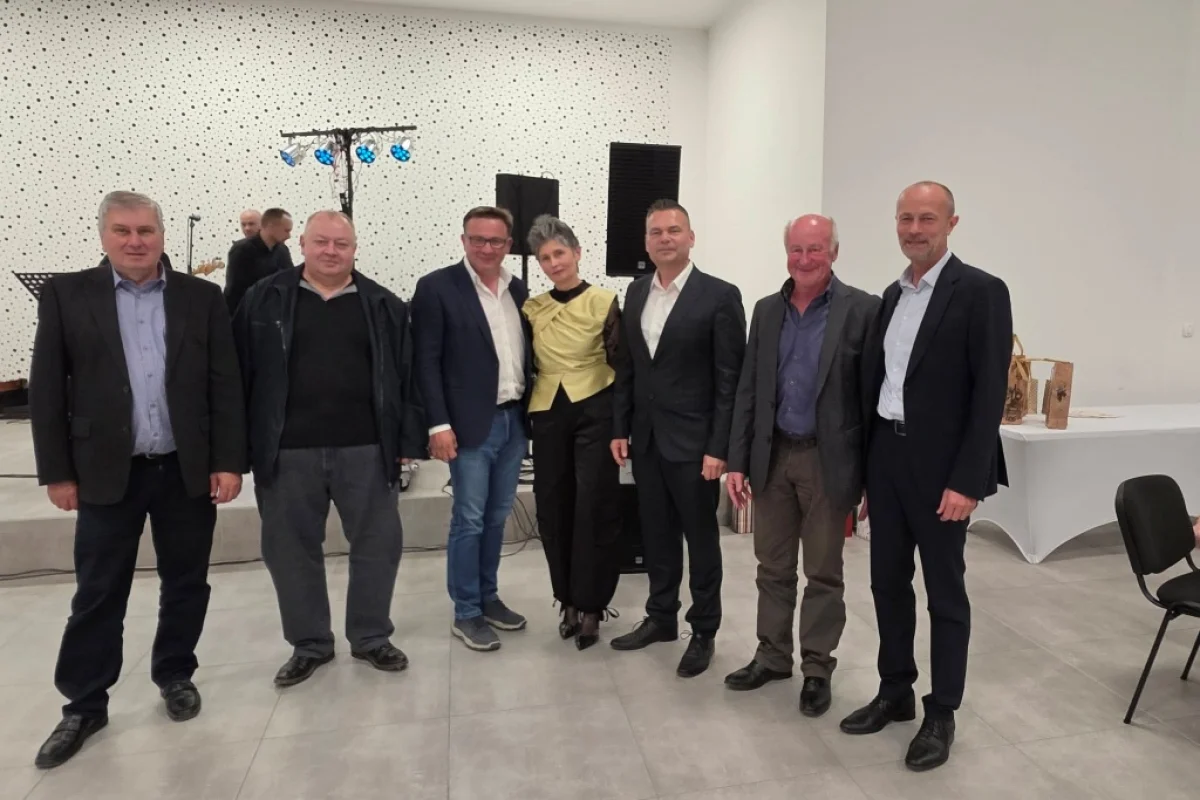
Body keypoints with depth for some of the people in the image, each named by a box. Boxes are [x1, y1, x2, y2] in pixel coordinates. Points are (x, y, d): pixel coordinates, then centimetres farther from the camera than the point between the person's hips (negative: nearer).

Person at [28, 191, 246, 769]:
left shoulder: (201, 297, 2)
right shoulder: (67, 294, 1)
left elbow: (225, 385, 0)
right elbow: (46, 390, 0)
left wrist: (229, 461, -5)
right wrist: (57, 472, -3)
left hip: (188, 470, 1)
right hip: (107, 473, 0)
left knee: (186, 584, 12)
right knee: (98, 593, 9)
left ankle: (175, 675, 33)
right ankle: (84, 706, 25)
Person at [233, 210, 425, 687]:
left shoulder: (384, 306, 5)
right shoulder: (265, 301, 4)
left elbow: (406, 375, 4)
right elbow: (241, 374, 3)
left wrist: (408, 441, 0)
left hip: (366, 450, 0)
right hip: (287, 452, 0)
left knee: (378, 544, 8)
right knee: (291, 549, 10)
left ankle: (371, 638, 28)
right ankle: (309, 644, 29)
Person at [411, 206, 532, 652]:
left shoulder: (518, 290, 11)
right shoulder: (437, 287, -6)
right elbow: (427, 361, -10)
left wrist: (531, 412, 9)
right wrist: (439, 424, -16)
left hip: (514, 420, 6)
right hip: (472, 424, -5)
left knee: (497, 518, 15)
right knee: (469, 520, 1)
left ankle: (488, 598, 30)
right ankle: (466, 614, 15)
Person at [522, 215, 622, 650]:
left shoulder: (604, 302, -5)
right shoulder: (531, 307, 7)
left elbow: (620, 362, -3)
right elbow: (528, 363, 15)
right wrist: (523, 408, 8)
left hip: (595, 411, -4)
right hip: (548, 414, 4)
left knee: (594, 507, -1)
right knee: (553, 508, 8)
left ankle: (590, 605, 13)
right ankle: (569, 600, 25)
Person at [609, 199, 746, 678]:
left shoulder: (720, 296, -9)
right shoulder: (636, 293, 8)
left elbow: (730, 380, -11)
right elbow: (626, 367, 11)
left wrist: (719, 447, -15)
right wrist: (620, 428, 7)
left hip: (692, 440, -5)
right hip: (645, 438, 5)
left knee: (701, 538, 8)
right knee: (656, 534, 16)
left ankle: (703, 631, 23)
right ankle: (660, 618, 32)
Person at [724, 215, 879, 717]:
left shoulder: (862, 310, -7)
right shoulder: (767, 310, 7)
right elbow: (748, 390, 7)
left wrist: (873, 472, -8)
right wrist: (737, 461, 2)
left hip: (828, 460, -4)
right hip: (773, 457, 4)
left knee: (823, 573, 9)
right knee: (772, 567, 15)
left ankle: (818, 668, 26)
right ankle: (772, 656, 32)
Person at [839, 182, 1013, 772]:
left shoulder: (981, 291, -9)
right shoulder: (892, 295, 11)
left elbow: (990, 392, -14)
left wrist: (967, 480, -18)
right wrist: (866, 468, 11)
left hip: (940, 466, -6)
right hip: (885, 458, 6)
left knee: (944, 591, 6)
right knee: (888, 581, 14)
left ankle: (941, 713, 22)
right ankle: (895, 693, 30)